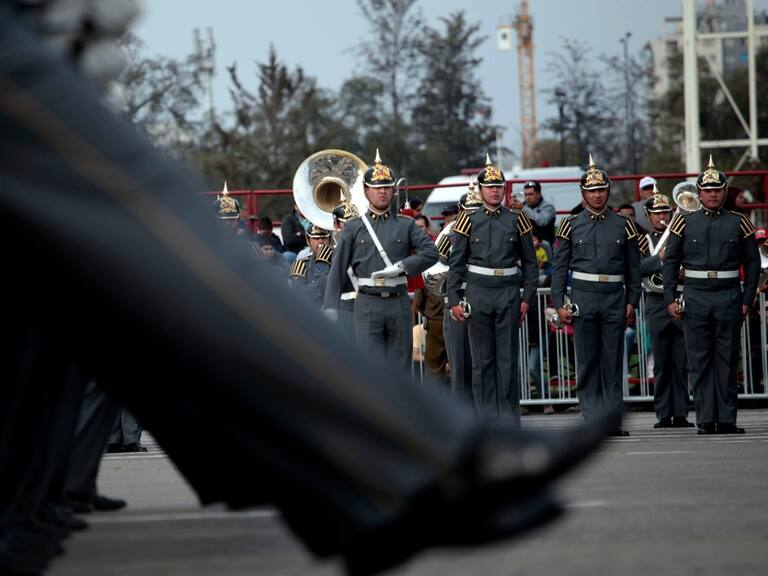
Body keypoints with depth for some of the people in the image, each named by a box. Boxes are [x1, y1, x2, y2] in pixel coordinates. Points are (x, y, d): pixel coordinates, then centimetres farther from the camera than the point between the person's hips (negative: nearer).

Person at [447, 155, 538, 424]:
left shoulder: (516, 219, 5)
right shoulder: (469, 220, 3)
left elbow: (530, 262, 8)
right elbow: (456, 264, 4)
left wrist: (527, 298, 1)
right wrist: (454, 301, -2)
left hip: (509, 294, 0)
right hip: (478, 293, 0)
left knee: (508, 358, 2)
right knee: (482, 359, 3)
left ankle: (510, 418, 7)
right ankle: (487, 418, 8)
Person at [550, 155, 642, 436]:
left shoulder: (623, 225, 7)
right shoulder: (571, 225, 4)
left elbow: (633, 267, 9)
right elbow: (559, 267, 4)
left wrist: (632, 302, 2)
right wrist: (559, 304, -3)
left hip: (615, 298, 1)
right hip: (583, 297, -1)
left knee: (613, 362, 2)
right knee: (587, 362, 1)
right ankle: (592, 420, 3)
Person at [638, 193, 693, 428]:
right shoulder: (644, 241, 7)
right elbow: (637, 269, -8)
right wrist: (660, 258, -18)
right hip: (657, 305, -1)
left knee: (681, 363, 0)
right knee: (662, 364, 0)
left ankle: (680, 414, 3)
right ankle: (664, 415, 3)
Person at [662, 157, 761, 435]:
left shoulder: (739, 223, 6)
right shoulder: (685, 222, 5)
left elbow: (752, 263, 8)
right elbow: (670, 262, 6)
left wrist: (747, 300, 1)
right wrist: (670, 299, -1)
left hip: (729, 297, 0)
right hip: (695, 297, 0)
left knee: (728, 360, 2)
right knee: (699, 361, 1)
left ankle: (726, 419, 5)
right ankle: (706, 420, 3)